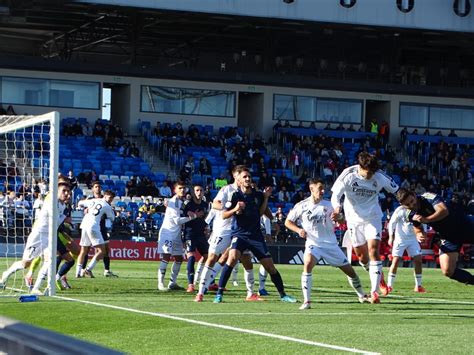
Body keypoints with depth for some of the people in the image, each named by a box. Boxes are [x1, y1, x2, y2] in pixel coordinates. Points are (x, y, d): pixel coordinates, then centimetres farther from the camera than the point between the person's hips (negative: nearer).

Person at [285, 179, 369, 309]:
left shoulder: (327, 205, -1)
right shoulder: (301, 206, -5)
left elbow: (342, 220, 4)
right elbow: (288, 222, 4)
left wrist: (338, 217, -20)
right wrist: (298, 230, -15)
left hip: (331, 244, 2)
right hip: (313, 244, -2)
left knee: (349, 269, 6)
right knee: (308, 264, -31)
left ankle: (362, 296, 31)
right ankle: (307, 301, -27)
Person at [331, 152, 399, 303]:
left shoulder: (380, 177, -15)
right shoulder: (348, 175, -18)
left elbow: (397, 191, -1)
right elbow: (335, 195, -16)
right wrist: (337, 208, -36)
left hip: (373, 218, -1)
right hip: (354, 218, 1)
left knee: (373, 251, -16)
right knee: (362, 256, 7)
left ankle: (374, 291, -17)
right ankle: (379, 277, 36)